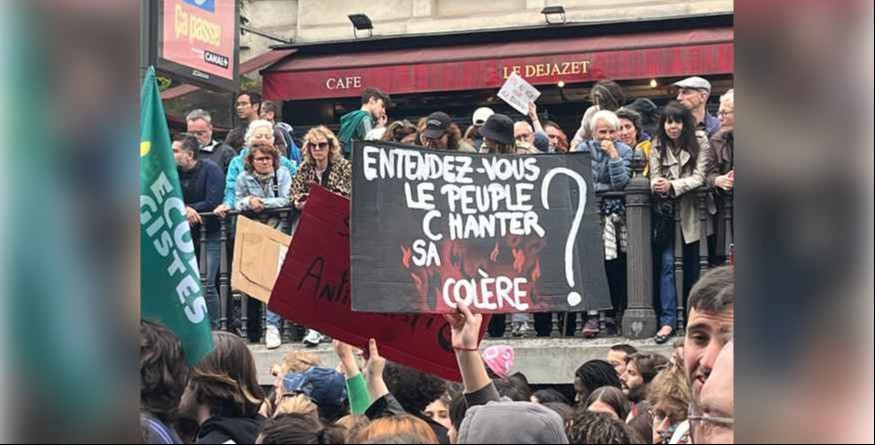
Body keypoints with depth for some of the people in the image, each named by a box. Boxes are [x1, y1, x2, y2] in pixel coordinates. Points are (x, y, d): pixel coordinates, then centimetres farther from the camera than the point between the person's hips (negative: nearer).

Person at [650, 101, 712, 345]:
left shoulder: (700, 142, -6)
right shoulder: (657, 146, 1)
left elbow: (699, 178, -12)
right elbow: (654, 177, -6)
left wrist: (672, 186, -27)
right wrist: (658, 186, -30)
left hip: (691, 211, -1)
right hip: (666, 210, 1)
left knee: (691, 265, 8)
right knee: (666, 264, -8)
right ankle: (668, 320, -11)